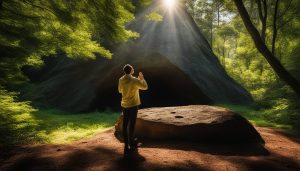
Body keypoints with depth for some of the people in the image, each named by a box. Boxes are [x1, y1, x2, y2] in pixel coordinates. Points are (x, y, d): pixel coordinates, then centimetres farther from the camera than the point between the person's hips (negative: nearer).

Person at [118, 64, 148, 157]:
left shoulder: (121, 80, -1)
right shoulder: (135, 80, -16)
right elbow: (145, 87, -5)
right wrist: (142, 78, 10)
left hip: (124, 105, 5)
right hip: (133, 105, -5)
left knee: (125, 125, 10)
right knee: (131, 125, 4)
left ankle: (126, 145, 18)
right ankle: (131, 145, 16)